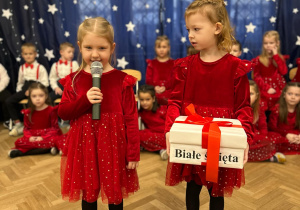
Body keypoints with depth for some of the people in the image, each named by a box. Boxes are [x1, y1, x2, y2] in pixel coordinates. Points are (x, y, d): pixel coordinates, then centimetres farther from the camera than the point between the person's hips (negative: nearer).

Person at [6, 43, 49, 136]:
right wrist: (19, 92, 8)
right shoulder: (22, 68, 15)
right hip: (25, 89, 6)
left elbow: (45, 83, -7)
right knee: (9, 101, -13)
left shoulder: (40, 68, -2)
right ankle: (17, 123, -1)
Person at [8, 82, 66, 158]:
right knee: (18, 142, -21)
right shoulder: (28, 112, 7)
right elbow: (26, 128, 9)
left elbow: (54, 128, -8)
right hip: (33, 137, 3)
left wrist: (43, 137, -21)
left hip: (48, 135, -3)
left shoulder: (51, 110, -4)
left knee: (55, 139, -36)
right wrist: (29, 137, -14)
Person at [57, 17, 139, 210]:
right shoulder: (74, 80, -2)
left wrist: (133, 153, -7)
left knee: (115, 193, 18)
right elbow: (63, 113, 0)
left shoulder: (122, 80, -9)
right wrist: (84, 100, -19)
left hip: (113, 143, -2)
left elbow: (131, 118, -7)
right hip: (84, 145, 2)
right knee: (88, 193, 19)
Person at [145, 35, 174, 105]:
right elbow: (148, 80, 8)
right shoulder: (151, 63, 17)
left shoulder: (172, 63, 14)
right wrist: (155, 87, -11)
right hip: (154, 90, 1)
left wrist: (165, 87, -14)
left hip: (168, 89, 0)